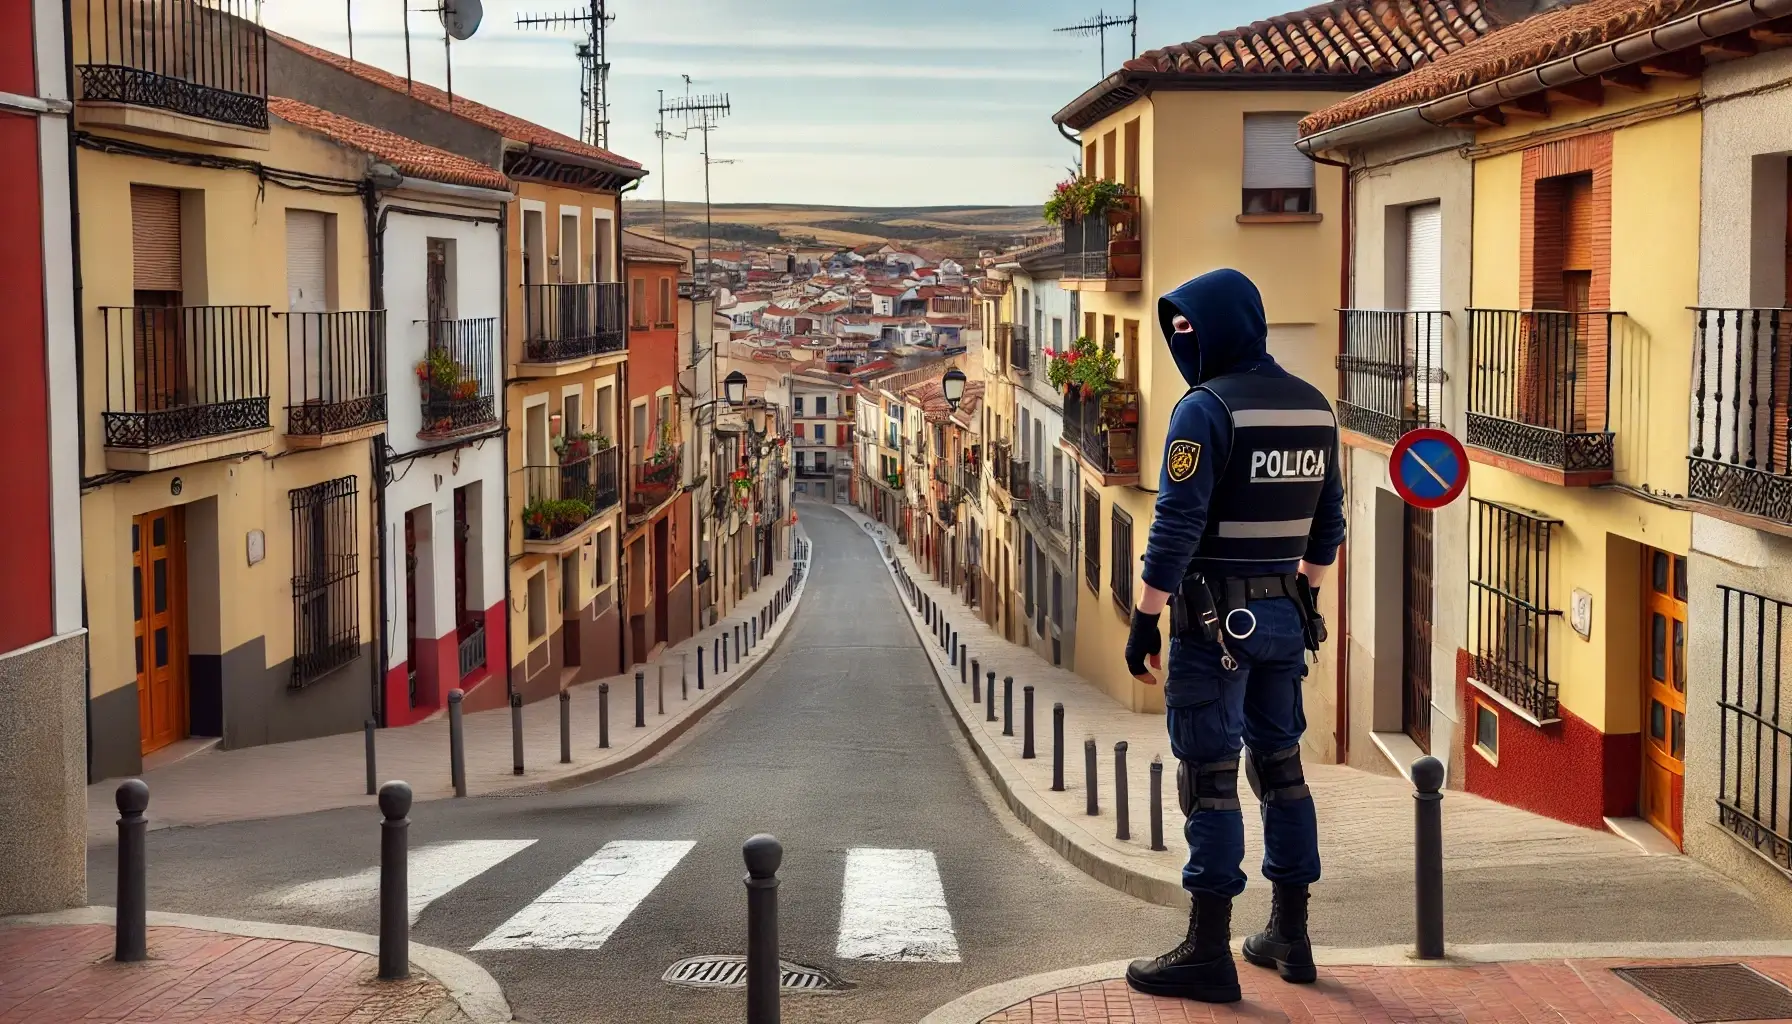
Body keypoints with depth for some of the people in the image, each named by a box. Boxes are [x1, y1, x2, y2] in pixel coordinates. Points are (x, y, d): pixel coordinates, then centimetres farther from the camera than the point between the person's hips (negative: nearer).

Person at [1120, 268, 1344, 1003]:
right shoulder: (1313, 407, 9)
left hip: (1214, 618, -7)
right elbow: (1328, 523, 15)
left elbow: (1176, 527, -18)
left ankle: (1209, 952, 1)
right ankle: (1289, 936, 22)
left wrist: (1145, 620, -13)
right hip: (1285, 614, 7)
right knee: (1280, 767, 15)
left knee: (1208, 778, -2)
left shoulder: (1206, 407, -14)